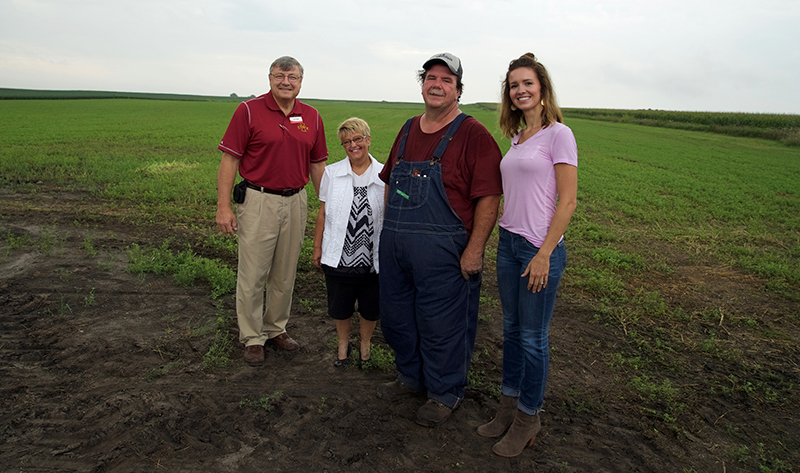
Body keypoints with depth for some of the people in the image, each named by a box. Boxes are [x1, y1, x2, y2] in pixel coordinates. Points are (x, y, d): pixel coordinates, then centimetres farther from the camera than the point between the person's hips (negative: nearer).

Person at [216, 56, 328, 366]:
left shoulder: (311, 117, 8)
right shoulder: (249, 111, -4)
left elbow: (316, 164, 14)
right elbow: (230, 160, -7)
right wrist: (224, 206, -12)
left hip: (295, 202, 4)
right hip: (258, 201, -4)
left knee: (285, 274, 14)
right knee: (253, 274, 2)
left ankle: (276, 328, 30)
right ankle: (252, 338, 17)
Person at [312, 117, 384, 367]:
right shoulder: (332, 173, 0)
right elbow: (323, 212, 5)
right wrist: (317, 247, 7)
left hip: (373, 259, 0)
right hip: (338, 256, 1)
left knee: (371, 309, 14)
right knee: (340, 308, 14)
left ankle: (365, 344, 41)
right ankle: (343, 343, 41)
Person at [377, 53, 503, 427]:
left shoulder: (473, 135, -9)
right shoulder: (408, 130, 13)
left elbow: (488, 198, -13)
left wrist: (474, 250, -18)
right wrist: (388, 229, 16)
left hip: (442, 251, -7)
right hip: (395, 245, 7)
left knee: (441, 325, 6)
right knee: (396, 317, 18)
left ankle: (445, 393, 29)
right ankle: (411, 376, 41)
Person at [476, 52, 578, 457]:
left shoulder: (558, 134, -9)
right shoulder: (517, 138, 13)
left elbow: (567, 201, -13)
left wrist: (544, 254, -17)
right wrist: (506, 241, 15)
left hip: (540, 248, -7)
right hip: (508, 242, 7)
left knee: (532, 336, 5)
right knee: (511, 329, 16)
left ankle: (528, 417, 22)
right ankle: (508, 405, 32)